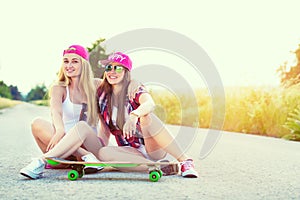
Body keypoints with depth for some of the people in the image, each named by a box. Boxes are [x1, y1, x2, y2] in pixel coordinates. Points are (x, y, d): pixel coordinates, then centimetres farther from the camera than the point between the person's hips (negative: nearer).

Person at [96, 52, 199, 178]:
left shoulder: (135, 90, -6)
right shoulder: (102, 96, 7)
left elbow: (150, 103, -31)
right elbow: (105, 131, 12)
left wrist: (134, 116, -51)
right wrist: (98, 148, -3)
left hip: (154, 149, -3)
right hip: (131, 152, 4)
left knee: (146, 116, -31)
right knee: (103, 152, -27)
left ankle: (185, 161, -31)